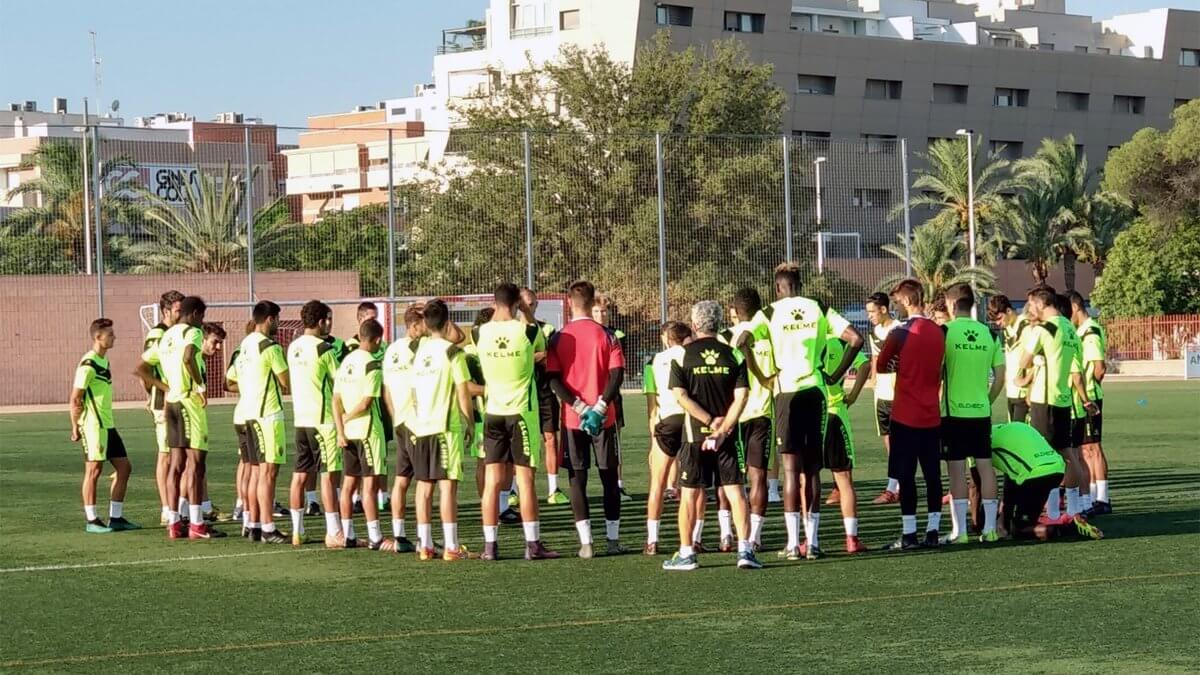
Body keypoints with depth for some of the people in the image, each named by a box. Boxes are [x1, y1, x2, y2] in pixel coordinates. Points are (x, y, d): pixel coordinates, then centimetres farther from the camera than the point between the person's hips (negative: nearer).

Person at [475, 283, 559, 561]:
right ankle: (533, 544, 3)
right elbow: (542, 347, 12)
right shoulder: (528, 331, -10)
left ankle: (490, 545, 3)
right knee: (525, 478, 1)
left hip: (493, 412, 2)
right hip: (522, 412, -2)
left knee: (492, 480, 4)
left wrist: (496, 313, 23)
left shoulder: (482, 333, -3)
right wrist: (528, 314, 16)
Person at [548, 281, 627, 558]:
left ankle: (586, 542, -2)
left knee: (577, 479, 4)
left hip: (571, 419, 0)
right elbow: (617, 374, -12)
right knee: (609, 477, 9)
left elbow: (553, 379, -7)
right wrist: (599, 407, -15)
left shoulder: (559, 338, 0)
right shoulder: (606, 335, -3)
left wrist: (579, 407, -10)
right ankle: (613, 539, 10)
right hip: (605, 418, 0)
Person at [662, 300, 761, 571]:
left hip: (694, 435, -1)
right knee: (735, 491, 3)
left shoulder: (682, 355, -2)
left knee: (689, 493, 6)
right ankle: (744, 549, -5)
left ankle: (686, 553, 9)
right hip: (728, 436, 1)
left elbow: (681, 396, -10)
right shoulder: (733, 355, 2)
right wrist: (722, 427, -9)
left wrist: (711, 421, -9)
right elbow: (742, 396, -7)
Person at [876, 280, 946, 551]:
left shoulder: (901, 332, -11)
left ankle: (909, 535, -3)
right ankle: (932, 531, 10)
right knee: (932, 474, 8)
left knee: (906, 475, -2)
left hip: (906, 416, -6)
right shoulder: (938, 332, 8)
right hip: (932, 416, 6)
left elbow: (880, 365, -3)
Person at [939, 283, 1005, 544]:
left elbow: (937, 373, -9)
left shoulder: (946, 331, -8)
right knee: (985, 465, 9)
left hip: (954, 410, -4)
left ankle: (959, 530, 1)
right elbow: (1000, 377, 5)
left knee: (957, 469, 0)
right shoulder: (989, 333, 4)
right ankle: (990, 528, 12)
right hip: (981, 410, 4)